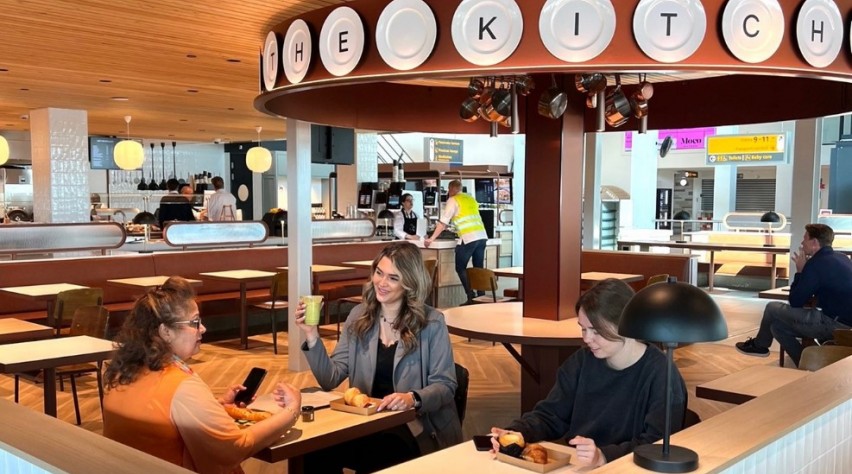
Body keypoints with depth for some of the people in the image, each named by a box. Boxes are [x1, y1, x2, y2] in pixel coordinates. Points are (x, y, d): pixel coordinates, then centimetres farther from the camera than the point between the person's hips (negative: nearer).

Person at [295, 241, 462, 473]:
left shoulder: (431, 323, -5)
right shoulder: (359, 316, 7)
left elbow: (445, 386, -5)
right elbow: (330, 380, 4)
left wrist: (413, 399, -25)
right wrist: (312, 336, -10)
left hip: (416, 426, -3)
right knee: (317, 451, -24)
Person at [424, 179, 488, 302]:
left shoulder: (453, 200, 2)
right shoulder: (470, 198, 20)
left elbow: (443, 222, -3)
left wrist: (432, 239, 1)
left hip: (469, 238, -6)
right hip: (482, 236, 7)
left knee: (460, 268, 3)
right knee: (479, 268, 11)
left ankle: (471, 297, -6)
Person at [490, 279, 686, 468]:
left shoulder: (661, 374, -11)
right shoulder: (581, 361, 5)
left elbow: (659, 445, -18)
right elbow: (550, 415, 8)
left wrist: (604, 457, -32)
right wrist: (517, 433, -11)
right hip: (573, 466, 3)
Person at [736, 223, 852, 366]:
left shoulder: (817, 264, -18)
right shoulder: (840, 258, 10)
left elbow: (795, 302, -10)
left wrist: (800, 271, -1)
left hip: (835, 325, -9)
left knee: (773, 308, 4)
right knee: (778, 324, 15)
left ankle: (759, 345, 28)